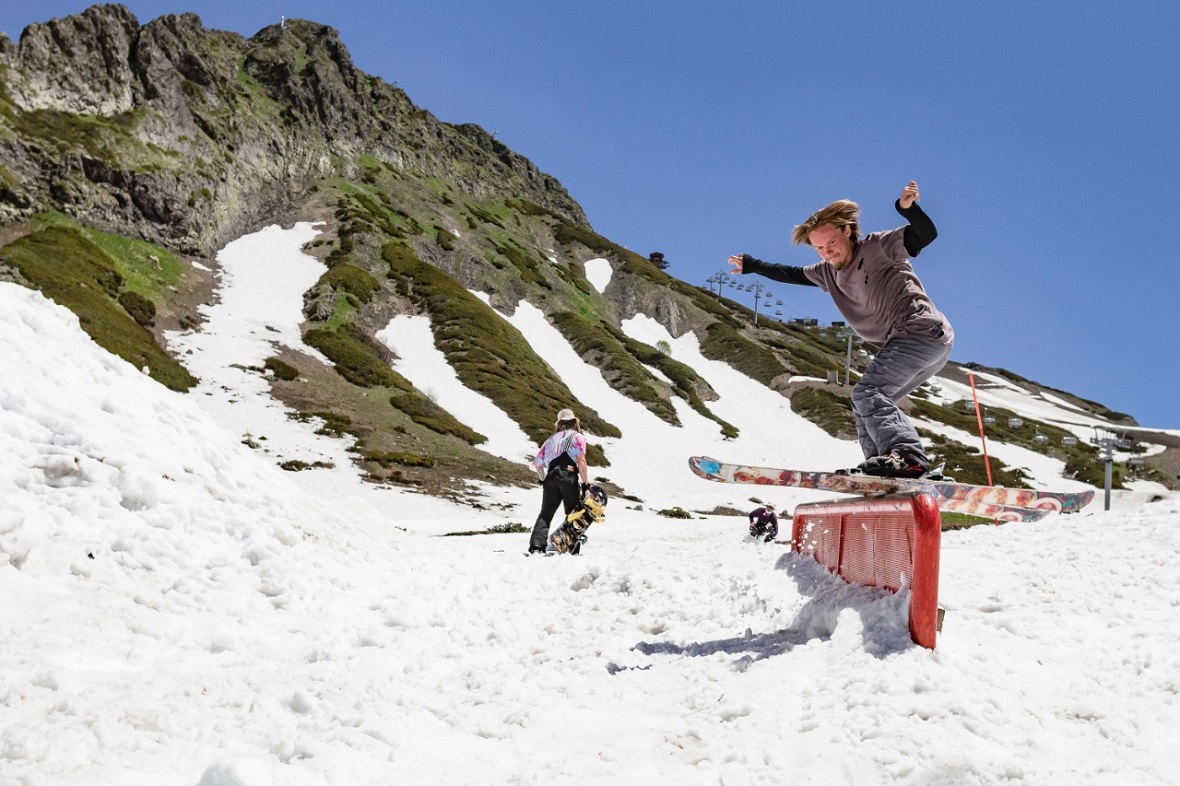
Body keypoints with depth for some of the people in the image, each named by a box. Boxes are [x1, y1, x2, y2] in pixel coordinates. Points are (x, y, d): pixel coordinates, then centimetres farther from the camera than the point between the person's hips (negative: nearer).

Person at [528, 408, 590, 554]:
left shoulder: (551, 439, 24)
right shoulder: (578, 437, 11)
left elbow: (537, 462, 18)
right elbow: (581, 461, -5)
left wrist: (544, 479, 29)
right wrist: (585, 482, -4)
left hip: (551, 477, 4)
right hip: (569, 477, -3)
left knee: (545, 514, 4)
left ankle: (536, 546, -11)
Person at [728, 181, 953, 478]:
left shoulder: (878, 247, -6)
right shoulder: (828, 273, 16)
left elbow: (927, 234, -18)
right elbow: (792, 274, 32)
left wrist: (907, 208, -36)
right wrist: (753, 266, 36)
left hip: (923, 330, -10)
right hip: (901, 342, 10)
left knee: (867, 393, -22)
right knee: (870, 403, 9)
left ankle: (906, 455, -36)